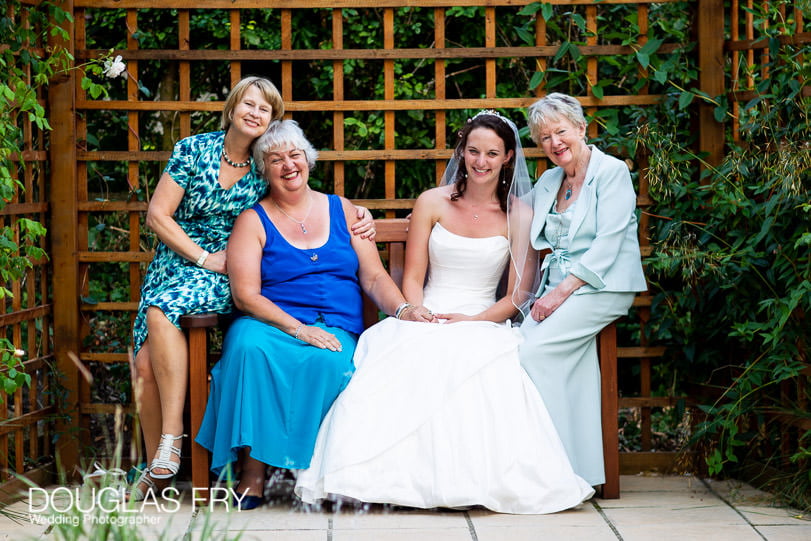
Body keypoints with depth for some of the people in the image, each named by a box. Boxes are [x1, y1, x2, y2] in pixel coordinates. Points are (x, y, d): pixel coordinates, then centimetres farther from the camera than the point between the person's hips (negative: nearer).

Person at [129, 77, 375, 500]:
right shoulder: (193, 149, 3)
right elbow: (157, 215, 1)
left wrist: (361, 213, -1)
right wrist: (203, 257, -8)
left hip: (224, 277, -2)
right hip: (175, 264, 2)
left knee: (161, 310, -34)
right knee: (145, 362, -20)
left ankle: (170, 439, -31)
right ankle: (156, 465, -8)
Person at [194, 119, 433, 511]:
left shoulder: (342, 211, 17)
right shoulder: (254, 220, 9)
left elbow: (374, 277, 13)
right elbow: (245, 295, -2)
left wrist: (402, 309, -8)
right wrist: (298, 329, -16)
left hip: (337, 331, 1)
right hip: (272, 326, -1)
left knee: (333, 364, -35)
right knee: (248, 346, -36)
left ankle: (311, 469, -24)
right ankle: (253, 471, -30)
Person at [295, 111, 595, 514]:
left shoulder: (518, 215, 7)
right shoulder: (432, 203, 10)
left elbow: (516, 295, 3)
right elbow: (412, 279, 7)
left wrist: (474, 321, -14)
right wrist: (421, 323, -12)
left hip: (483, 324, -1)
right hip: (425, 318, 1)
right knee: (408, 361, -35)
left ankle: (475, 479, -33)